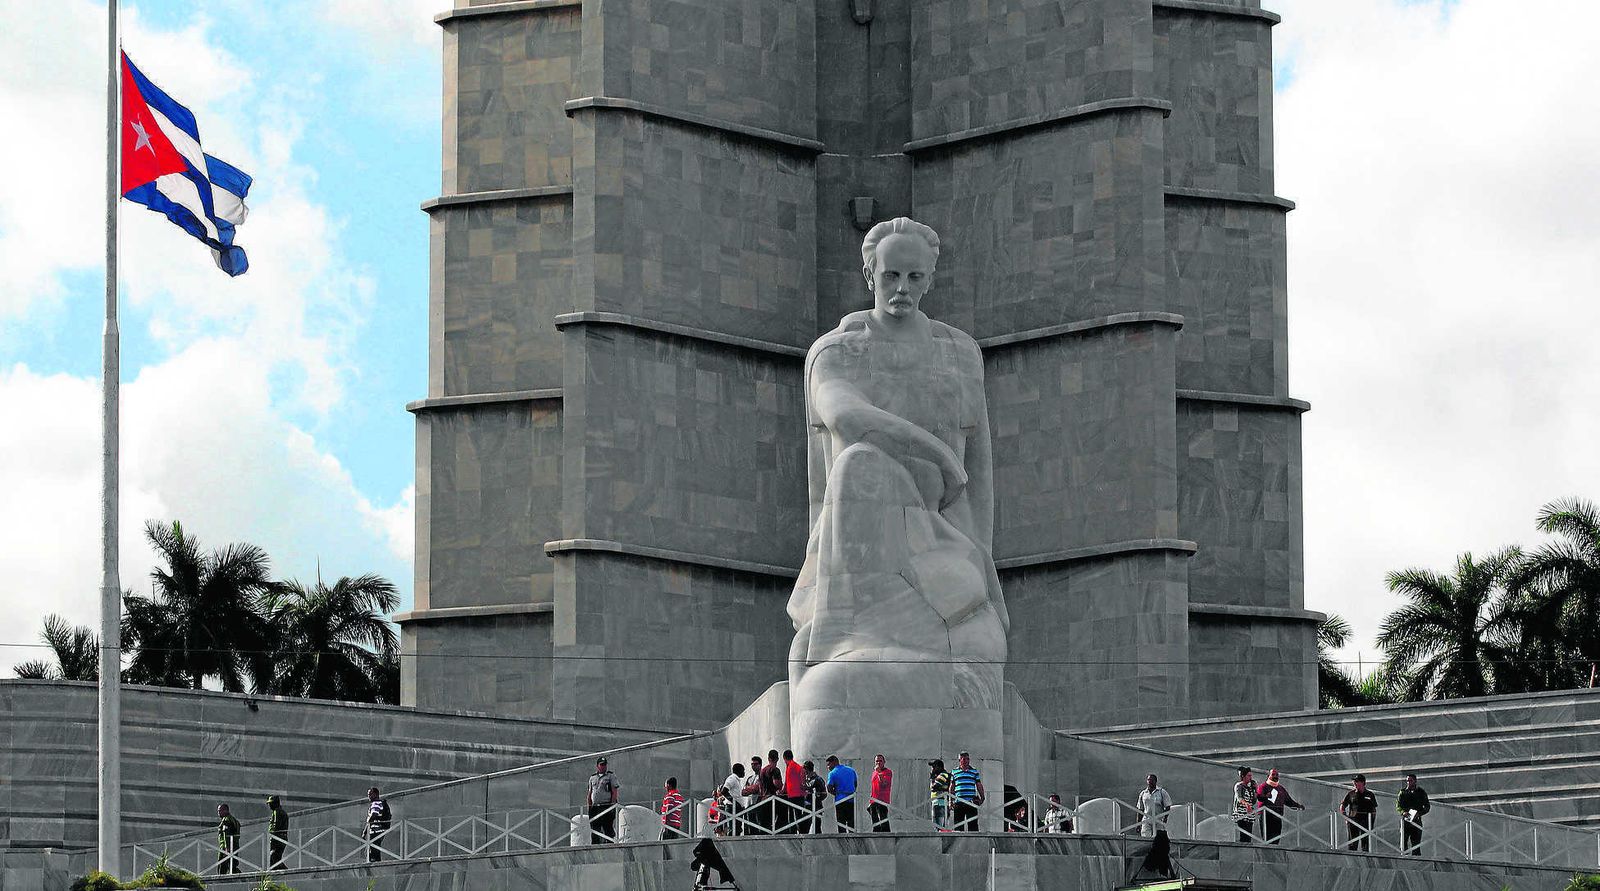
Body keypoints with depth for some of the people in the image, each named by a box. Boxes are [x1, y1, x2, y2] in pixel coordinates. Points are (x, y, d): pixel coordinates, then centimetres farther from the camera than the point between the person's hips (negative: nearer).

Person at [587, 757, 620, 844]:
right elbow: (589, 794, 19)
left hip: (607, 807, -4)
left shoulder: (611, 776, 4)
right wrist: (589, 807, 9)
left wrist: (613, 805, -12)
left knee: (608, 830, -8)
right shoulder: (592, 777, 17)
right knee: (594, 831, 4)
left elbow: (615, 792, -2)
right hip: (594, 807, 4)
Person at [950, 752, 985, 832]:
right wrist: (950, 801, 7)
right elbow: (952, 787, 13)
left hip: (971, 802, -1)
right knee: (958, 824, 1)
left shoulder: (974, 771, 12)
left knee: (973, 823, -5)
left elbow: (979, 785, 12)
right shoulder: (954, 772, 12)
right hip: (958, 803, 1)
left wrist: (982, 797, -1)